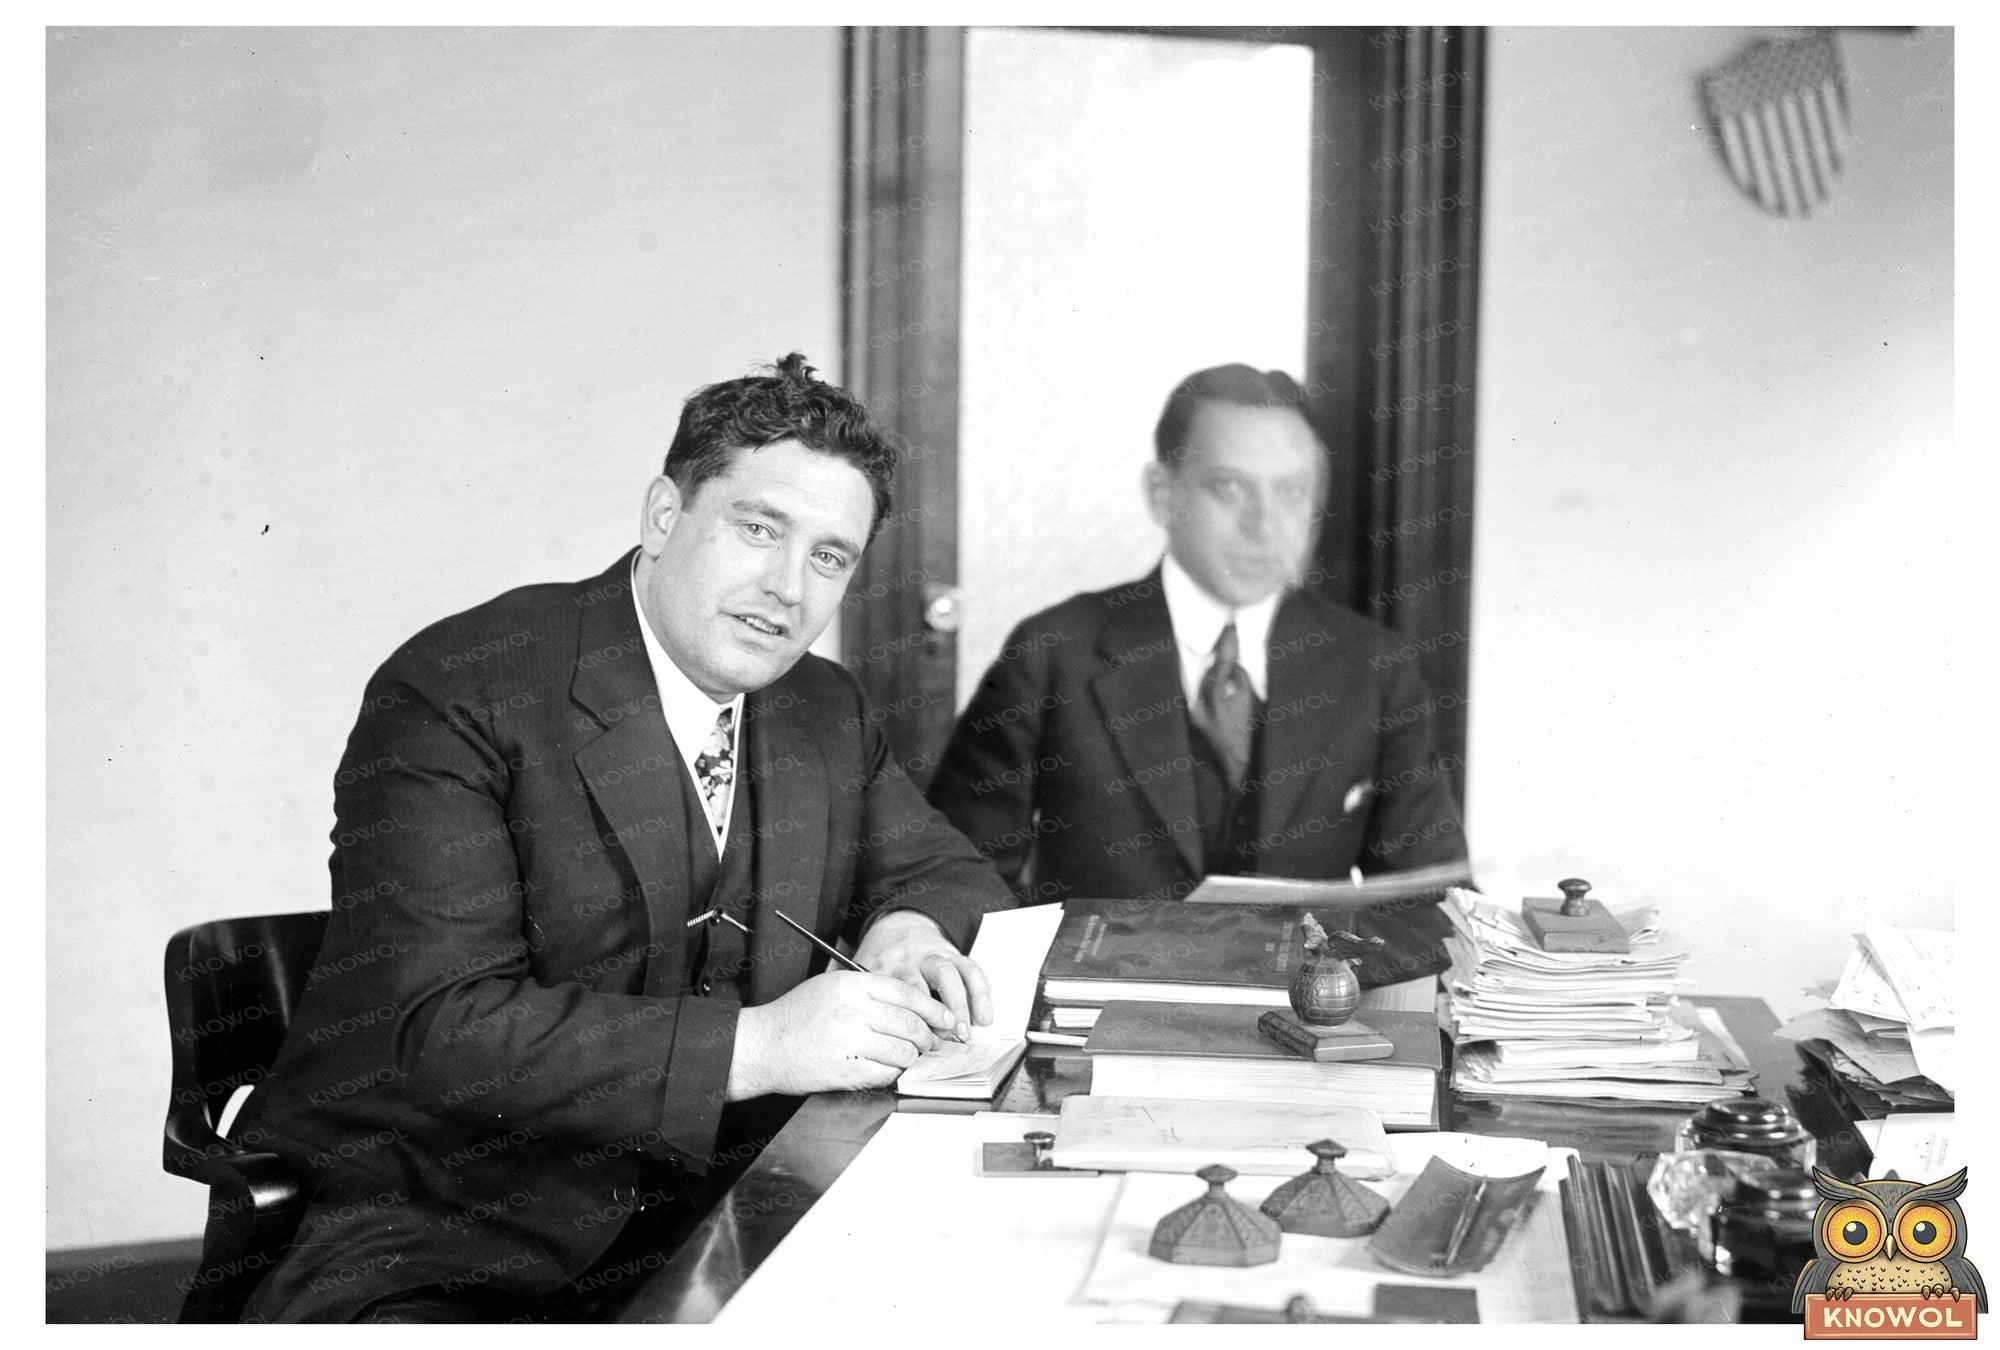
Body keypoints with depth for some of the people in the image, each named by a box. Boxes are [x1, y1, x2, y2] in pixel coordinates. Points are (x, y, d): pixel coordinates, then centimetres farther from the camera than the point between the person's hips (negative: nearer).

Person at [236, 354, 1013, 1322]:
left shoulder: (827, 714, 9)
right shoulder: (451, 696, -13)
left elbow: (946, 871, 23)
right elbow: (438, 1027, -21)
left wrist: (907, 928, -3)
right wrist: (754, 1044, -28)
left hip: (710, 1227, 6)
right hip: (438, 1250, -5)